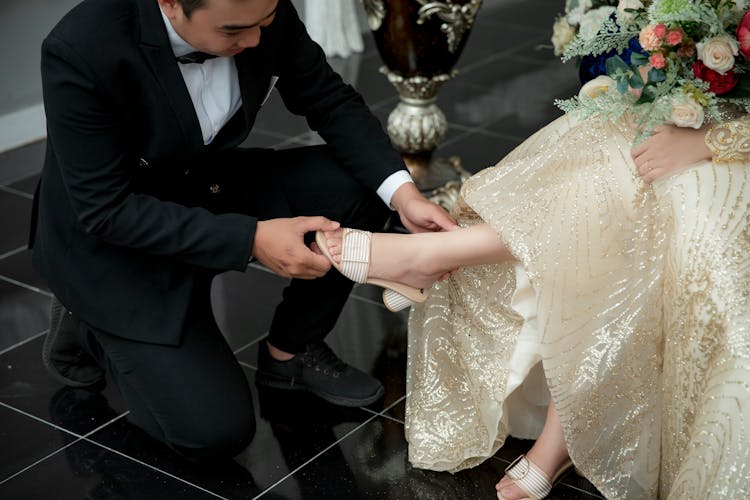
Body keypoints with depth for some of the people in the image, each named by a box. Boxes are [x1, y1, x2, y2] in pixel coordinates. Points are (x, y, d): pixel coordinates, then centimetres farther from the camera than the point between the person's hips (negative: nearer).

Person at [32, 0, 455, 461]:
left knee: (359, 188, -15)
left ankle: (291, 352, 7)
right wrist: (251, 240, -33)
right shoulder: (82, 53, -34)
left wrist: (401, 191, -22)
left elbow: (330, 101, -6)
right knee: (215, 432, -13)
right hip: (113, 241, -5)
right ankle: (91, 329, 13)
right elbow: (106, 210, -28)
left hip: (209, 189, 6)